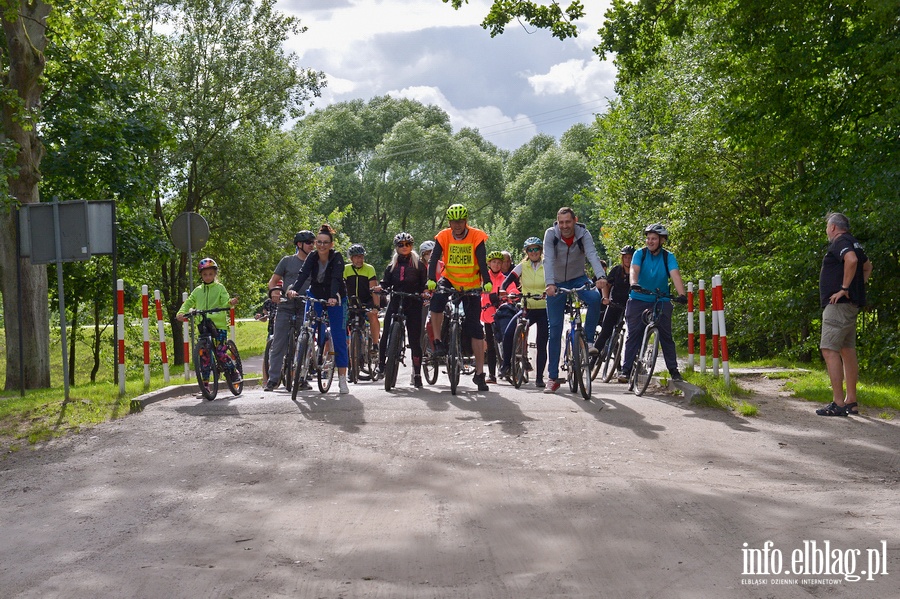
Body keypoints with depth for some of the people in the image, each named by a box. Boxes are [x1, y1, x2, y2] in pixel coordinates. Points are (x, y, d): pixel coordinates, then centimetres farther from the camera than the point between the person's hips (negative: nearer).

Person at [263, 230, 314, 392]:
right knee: (278, 344, -4)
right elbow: (273, 280, 7)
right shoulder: (287, 261, 8)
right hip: (285, 307, -2)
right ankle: (273, 379, -2)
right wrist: (274, 291, -14)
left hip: (304, 310, 2)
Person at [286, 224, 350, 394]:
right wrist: (293, 289, -45)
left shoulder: (337, 258, -20)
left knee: (339, 338, -7)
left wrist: (333, 298, -51)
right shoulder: (312, 257, -11)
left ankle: (342, 380, -3)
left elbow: (336, 279, -34)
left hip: (335, 300, -3)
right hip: (315, 297, 3)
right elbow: (302, 275, -26)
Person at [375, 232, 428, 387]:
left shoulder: (419, 264, 8)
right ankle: (381, 364, 10)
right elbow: (386, 282, 11)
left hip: (413, 305, -2)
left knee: (415, 339, -2)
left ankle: (417, 374, 2)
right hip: (395, 303, 2)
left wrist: (425, 292, -16)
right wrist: (380, 287, -11)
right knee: (386, 334, -9)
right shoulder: (392, 265, 15)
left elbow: (424, 284, 5)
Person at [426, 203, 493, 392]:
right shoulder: (443, 237, -8)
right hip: (450, 281, 1)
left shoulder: (477, 236, -12)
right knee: (436, 299, -33)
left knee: (476, 329, -1)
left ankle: (479, 373, 5)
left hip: (471, 286, -1)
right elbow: (434, 259, -16)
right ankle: (438, 342, -16)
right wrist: (431, 280, -34)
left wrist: (487, 282, -36)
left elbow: (482, 261, -19)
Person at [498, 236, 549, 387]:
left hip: (544, 309, -1)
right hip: (527, 309, 1)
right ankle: (506, 365, -2)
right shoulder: (522, 266, 4)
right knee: (508, 333, -20)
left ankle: (539, 377, 6)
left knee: (542, 344, -2)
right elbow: (507, 281, -4)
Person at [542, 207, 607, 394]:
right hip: (557, 283, 0)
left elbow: (592, 255, -30)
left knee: (595, 297, -34)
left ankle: (588, 340, -16)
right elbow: (548, 260, -27)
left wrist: (601, 276, -48)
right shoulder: (551, 234, -16)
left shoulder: (583, 234, -15)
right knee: (554, 330, -1)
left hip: (578, 279, 0)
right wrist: (550, 283, -44)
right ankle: (553, 377, 5)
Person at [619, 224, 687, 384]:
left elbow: (675, 274, -22)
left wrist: (681, 294, -38)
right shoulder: (640, 254, -5)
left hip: (661, 301, 0)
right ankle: (625, 369, -4)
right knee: (633, 334, -5)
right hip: (638, 300, 0)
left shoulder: (668, 257, -6)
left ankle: (674, 370, 8)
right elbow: (634, 270, -22)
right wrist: (634, 284, -44)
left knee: (666, 335, -1)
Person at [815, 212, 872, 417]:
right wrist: (858, 287, 21)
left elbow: (851, 260, -30)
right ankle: (851, 401, 17)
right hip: (851, 304, 11)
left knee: (829, 351, -13)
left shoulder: (840, 243, -11)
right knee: (847, 351, 12)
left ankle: (838, 403, -16)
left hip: (839, 305, -11)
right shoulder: (853, 244, 20)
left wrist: (844, 288, -24)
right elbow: (867, 266, 33)